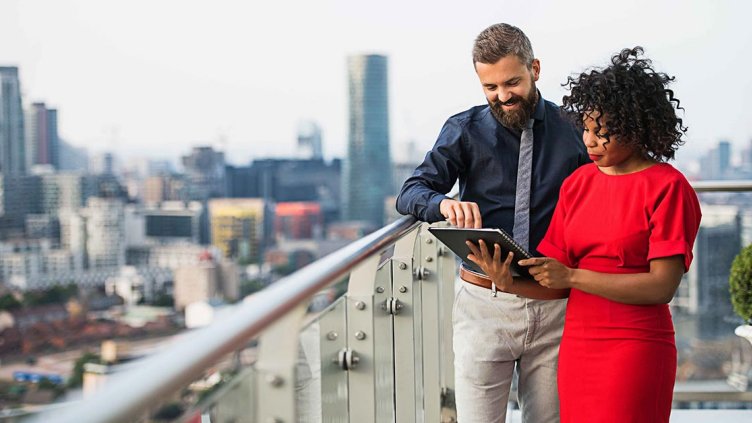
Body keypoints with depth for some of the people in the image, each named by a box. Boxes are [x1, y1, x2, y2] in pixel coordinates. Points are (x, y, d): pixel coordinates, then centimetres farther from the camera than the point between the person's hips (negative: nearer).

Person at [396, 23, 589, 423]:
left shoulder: (572, 130, 5)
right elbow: (410, 193, -2)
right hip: (484, 304, -1)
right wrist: (445, 204, -25)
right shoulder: (465, 130, 3)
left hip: (554, 311, 1)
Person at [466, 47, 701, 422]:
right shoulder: (577, 183, 10)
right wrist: (509, 282, -12)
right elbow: (557, 281, 8)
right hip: (576, 345, 5)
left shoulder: (667, 187, -6)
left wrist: (571, 276, -18)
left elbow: (662, 286, -15)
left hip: (635, 349, -5)